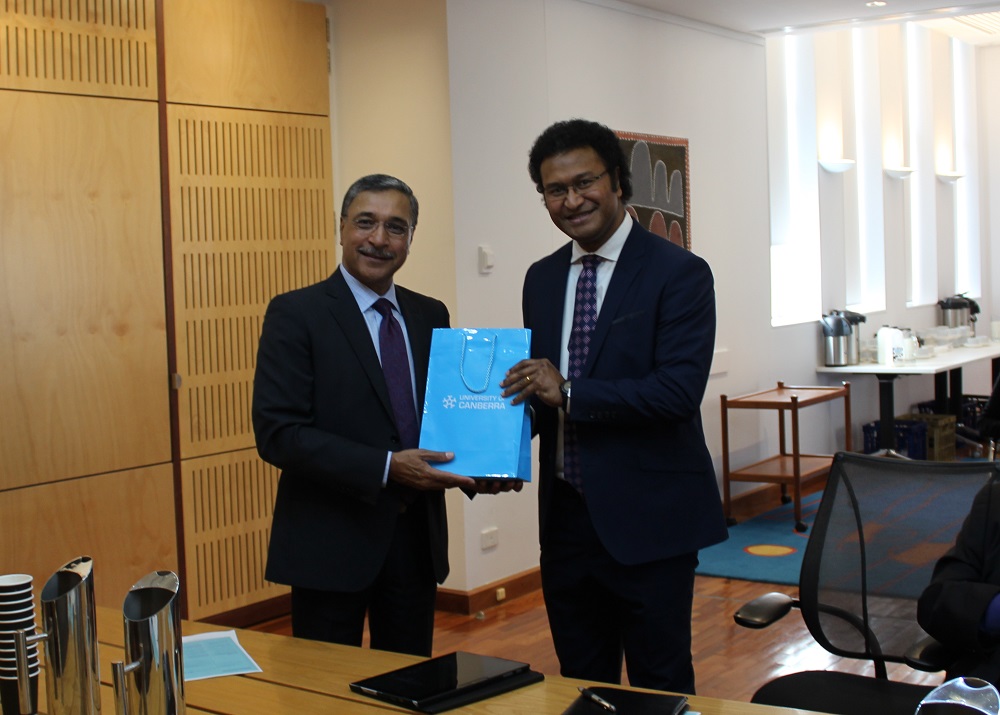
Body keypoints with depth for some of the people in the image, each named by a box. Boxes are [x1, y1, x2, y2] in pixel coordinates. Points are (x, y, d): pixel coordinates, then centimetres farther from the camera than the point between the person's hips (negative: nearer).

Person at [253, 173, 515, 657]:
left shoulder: (431, 316, 9)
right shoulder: (296, 314, -7)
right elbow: (277, 432, -15)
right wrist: (386, 467, -22)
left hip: (417, 538, 5)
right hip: (331, 542, -5)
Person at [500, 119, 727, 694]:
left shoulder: (679, 273, -10)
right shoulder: (542, 279, 10)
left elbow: (680, 389, -20)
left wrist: (569, 392, -22)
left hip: (648, 519, -6)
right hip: (566, 515, 6)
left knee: (660, 686, 7)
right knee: (581, 683, 17)